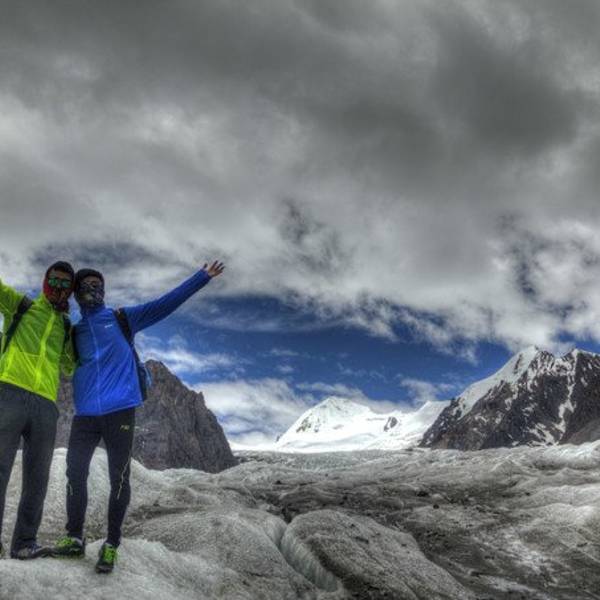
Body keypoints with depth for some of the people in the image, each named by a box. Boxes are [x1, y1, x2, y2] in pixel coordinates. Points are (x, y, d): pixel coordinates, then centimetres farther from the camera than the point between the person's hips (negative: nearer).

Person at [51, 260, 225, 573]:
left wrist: (202, 277, 0)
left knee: (119, 479, -1)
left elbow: (165, 303, 5)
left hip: (119, 411, -3)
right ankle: (74, 539, 16)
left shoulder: (122, 319, 9)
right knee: (75, 474, 2)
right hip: (85, 414, 3)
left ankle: (111, 545, 8)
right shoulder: (73, 333, 18)